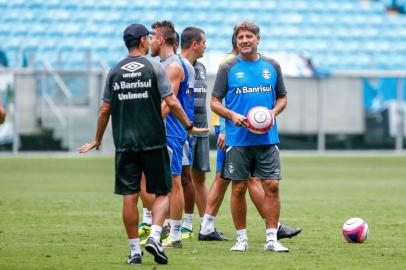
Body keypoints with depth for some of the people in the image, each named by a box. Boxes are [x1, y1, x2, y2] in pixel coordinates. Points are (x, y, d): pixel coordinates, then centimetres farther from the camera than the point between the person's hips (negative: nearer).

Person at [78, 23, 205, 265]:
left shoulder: (115, 72, 7)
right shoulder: (154, 68, -4)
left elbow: (105, 110, 8)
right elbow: (172, 102, -9)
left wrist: (97, 140, 19)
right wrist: (189, 127, 2)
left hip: (125, 143, 3)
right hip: (153, 142, -3)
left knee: (130, 196, 4)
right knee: (162, 193, 8)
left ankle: (135, 250, 4)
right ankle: (155, 237, -11)